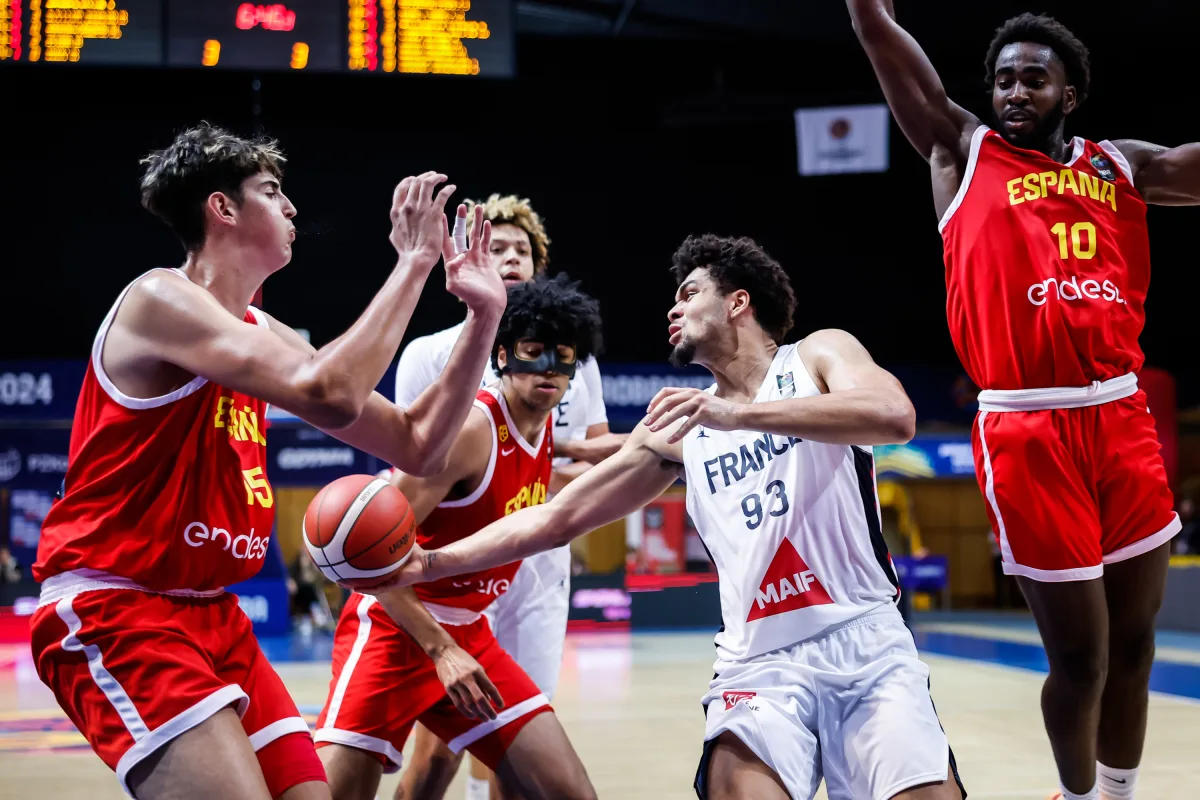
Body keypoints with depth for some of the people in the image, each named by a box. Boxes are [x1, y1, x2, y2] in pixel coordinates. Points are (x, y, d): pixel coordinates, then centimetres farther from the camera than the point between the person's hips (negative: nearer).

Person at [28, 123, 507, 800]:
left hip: (214, 617, 9)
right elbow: (329, 395, -27)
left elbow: (417, 447, 14)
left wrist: (484, 318, 5)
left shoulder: (263, 334, 14)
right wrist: (413, 263, -19)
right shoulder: (162, 298, -13)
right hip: (111, 611, -9)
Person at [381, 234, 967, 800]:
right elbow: (554, 520, 13)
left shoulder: (819, 356, 4)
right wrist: (430, 563, 2)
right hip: (760, 662, 2)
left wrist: (738, 414, -26)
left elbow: (894, 416, -19)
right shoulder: (682, 424, 14)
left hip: (866, 640, -2)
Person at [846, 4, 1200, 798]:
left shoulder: (1120, 166, 15)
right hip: (1029, 430, -4)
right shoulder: (965, 152, 7)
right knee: (1080, 656, 1)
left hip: (1124, 418, 4)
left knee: (1133, 642, 11)